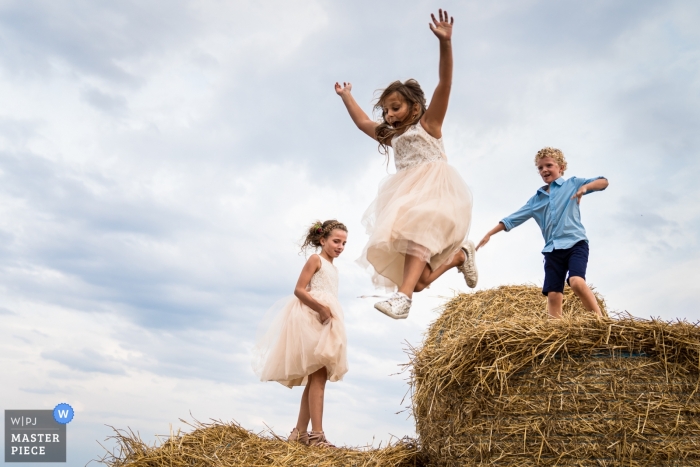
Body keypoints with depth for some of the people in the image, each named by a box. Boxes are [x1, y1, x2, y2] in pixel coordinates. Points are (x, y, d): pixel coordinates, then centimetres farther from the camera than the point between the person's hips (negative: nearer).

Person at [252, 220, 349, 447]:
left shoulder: (333, 268, 22)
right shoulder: (315, 259, -2)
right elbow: (299, 290, -13)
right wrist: (321, 308, -23)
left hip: (326, 323, 9)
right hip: (312, 320, -9)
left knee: (315, 378, 7)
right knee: (319, 376, -15)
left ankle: (300, 432, 12)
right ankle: (317, 434, -17)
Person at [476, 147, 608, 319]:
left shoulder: (572, 184, 9)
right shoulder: (536, 199, 18)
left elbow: (603, 182, 0)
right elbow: (512, 219, 18)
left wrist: (585, 187, -21)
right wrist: (489, 234, 12)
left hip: (575, 243, -4)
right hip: (552, 249, 4)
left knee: (576, 281, -27)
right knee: (553, 294, -5)